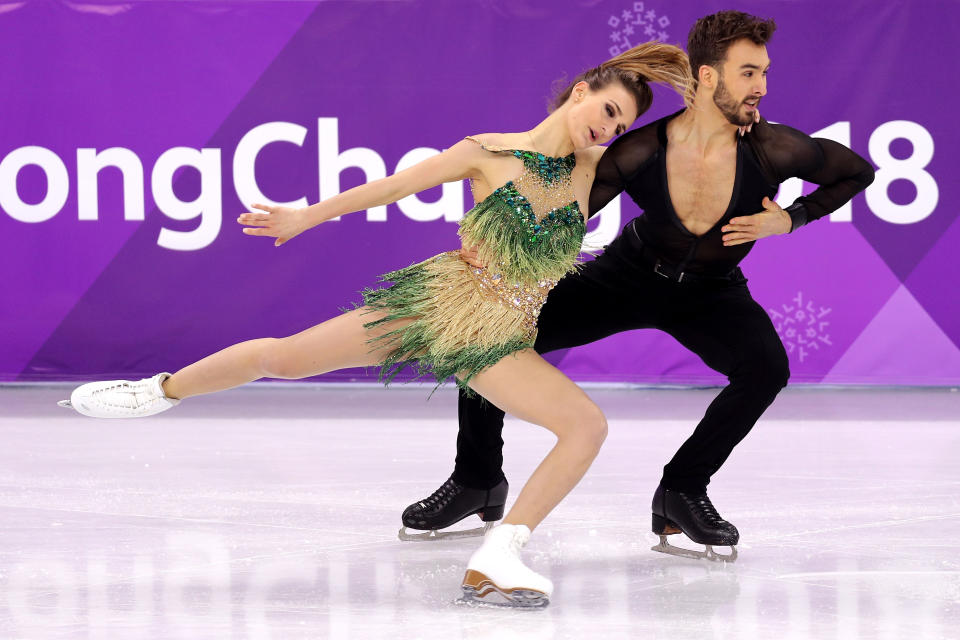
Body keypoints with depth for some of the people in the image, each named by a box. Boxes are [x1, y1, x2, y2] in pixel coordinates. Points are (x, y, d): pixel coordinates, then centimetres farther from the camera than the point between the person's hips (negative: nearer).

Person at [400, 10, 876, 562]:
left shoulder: (773, 149, -25)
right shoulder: (640, 153, -26)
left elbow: (857, 171, -6)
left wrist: (790, 219, -18)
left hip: (712, 293, 0)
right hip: (629, 277, 0)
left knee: (766, 366, -32)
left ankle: (682, 491, -10)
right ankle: (478, 481, 11)